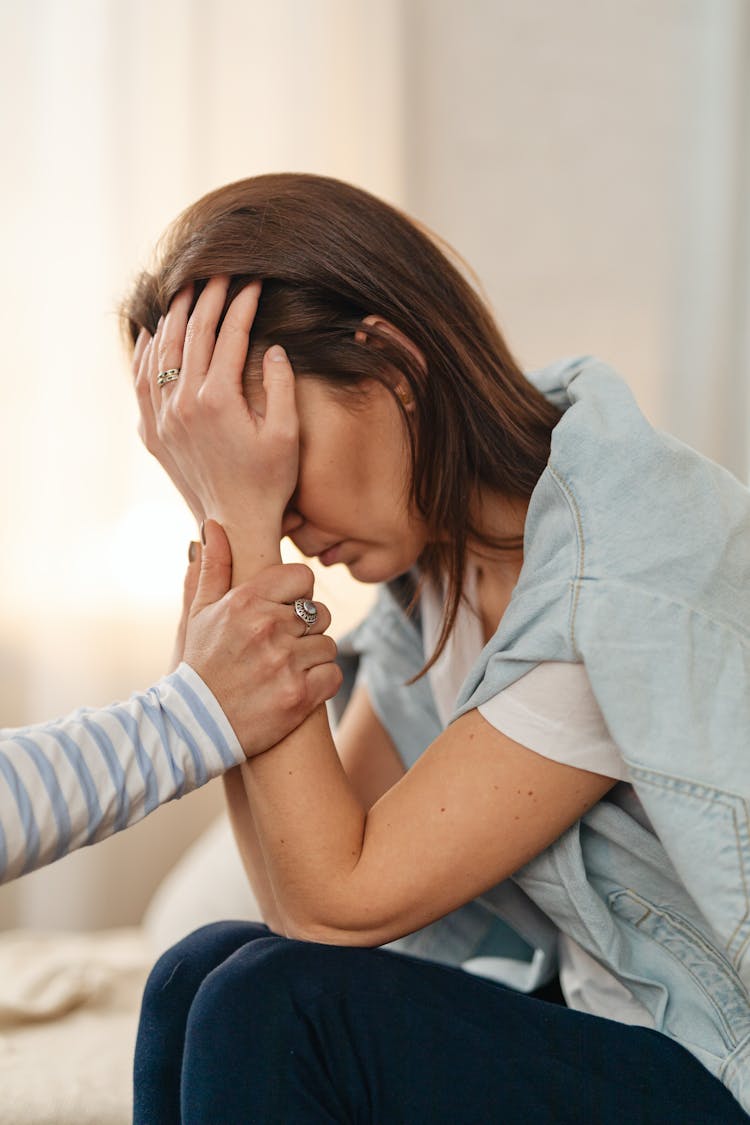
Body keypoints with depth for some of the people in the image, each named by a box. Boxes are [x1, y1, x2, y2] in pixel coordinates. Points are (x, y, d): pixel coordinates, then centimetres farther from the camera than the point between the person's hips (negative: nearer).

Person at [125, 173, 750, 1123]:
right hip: (597, 1030, 7)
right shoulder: (433, 557, 1)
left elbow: (338, 901, -21)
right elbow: (299, 898, -5)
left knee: (280, 1010, -20)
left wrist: (244, 523, -23)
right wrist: (223, 526, -9)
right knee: (201, 979, -7)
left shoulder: (629, 571, -24)